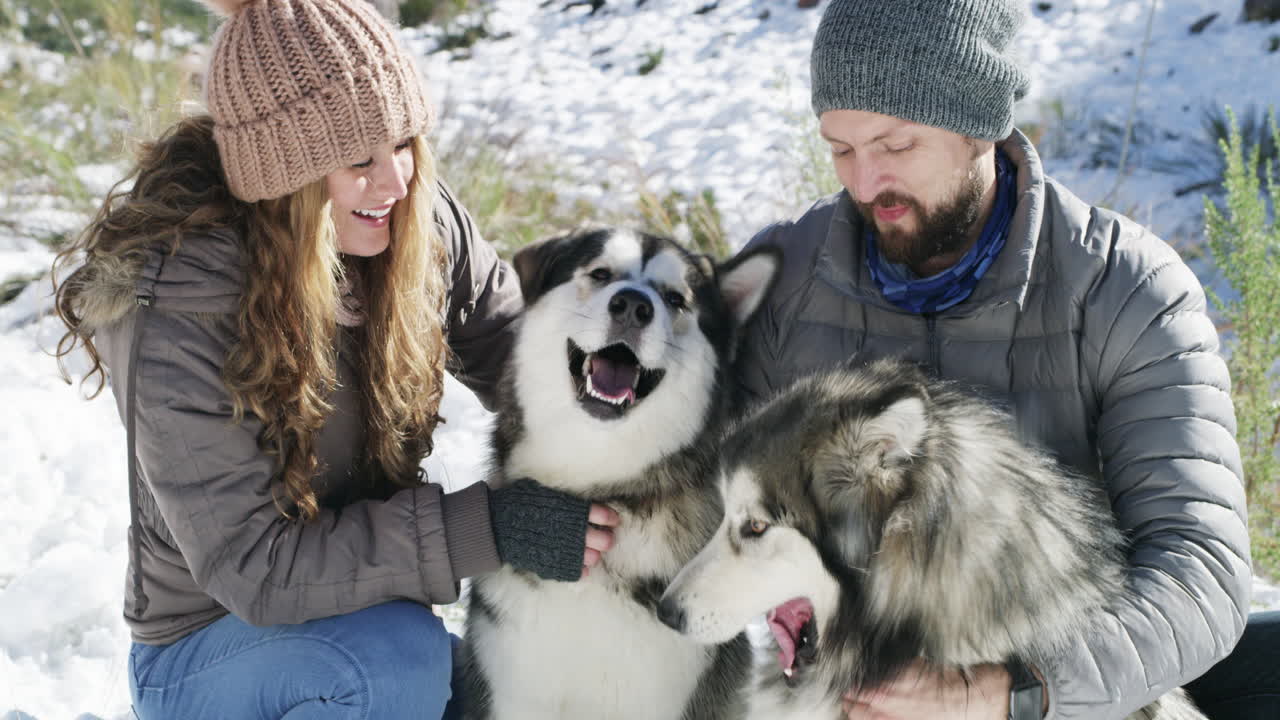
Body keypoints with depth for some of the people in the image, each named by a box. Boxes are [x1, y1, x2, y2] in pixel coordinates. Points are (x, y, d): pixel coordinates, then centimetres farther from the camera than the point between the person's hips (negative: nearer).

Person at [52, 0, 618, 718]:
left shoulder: (424, 227, -11)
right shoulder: (178, 326, -28)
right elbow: (249, 565, -28)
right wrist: (487, 528, -35)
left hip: (368, 599, 6)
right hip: (206, 651, -6)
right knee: (398, 656, -35)